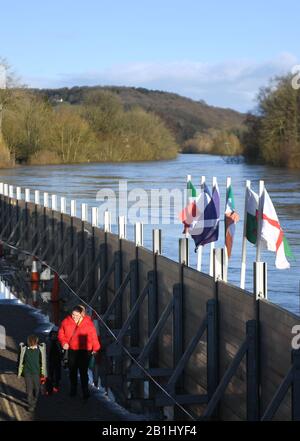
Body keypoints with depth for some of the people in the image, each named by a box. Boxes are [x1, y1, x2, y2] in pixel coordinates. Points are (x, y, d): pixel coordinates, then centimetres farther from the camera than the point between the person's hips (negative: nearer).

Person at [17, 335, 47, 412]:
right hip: (27, 372, -1)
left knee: (37, 388, 10)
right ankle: (30, 405, 9)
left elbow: (43, 361, 2)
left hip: (36, 372, 1)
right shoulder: (24, 349, -10)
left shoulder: (40, 348, -10)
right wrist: (19, 372, 5)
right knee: (29, 389, 0)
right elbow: (21, 361, 2)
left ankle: (34, 402, 34)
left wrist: (43, 373, 7)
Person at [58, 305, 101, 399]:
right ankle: (73, 390, 28)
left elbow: (93, 336, -1)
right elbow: (61, 333, 9)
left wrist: (95, 348, 3)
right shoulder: (66, 322, -2)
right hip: (72, 350, 3)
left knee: (83, 372, -3)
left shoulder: (88, 323, -9)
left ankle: (85, 391, 6)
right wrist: (64, 342, -8)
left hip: (84, 351, -3)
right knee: (72, 371, 13)